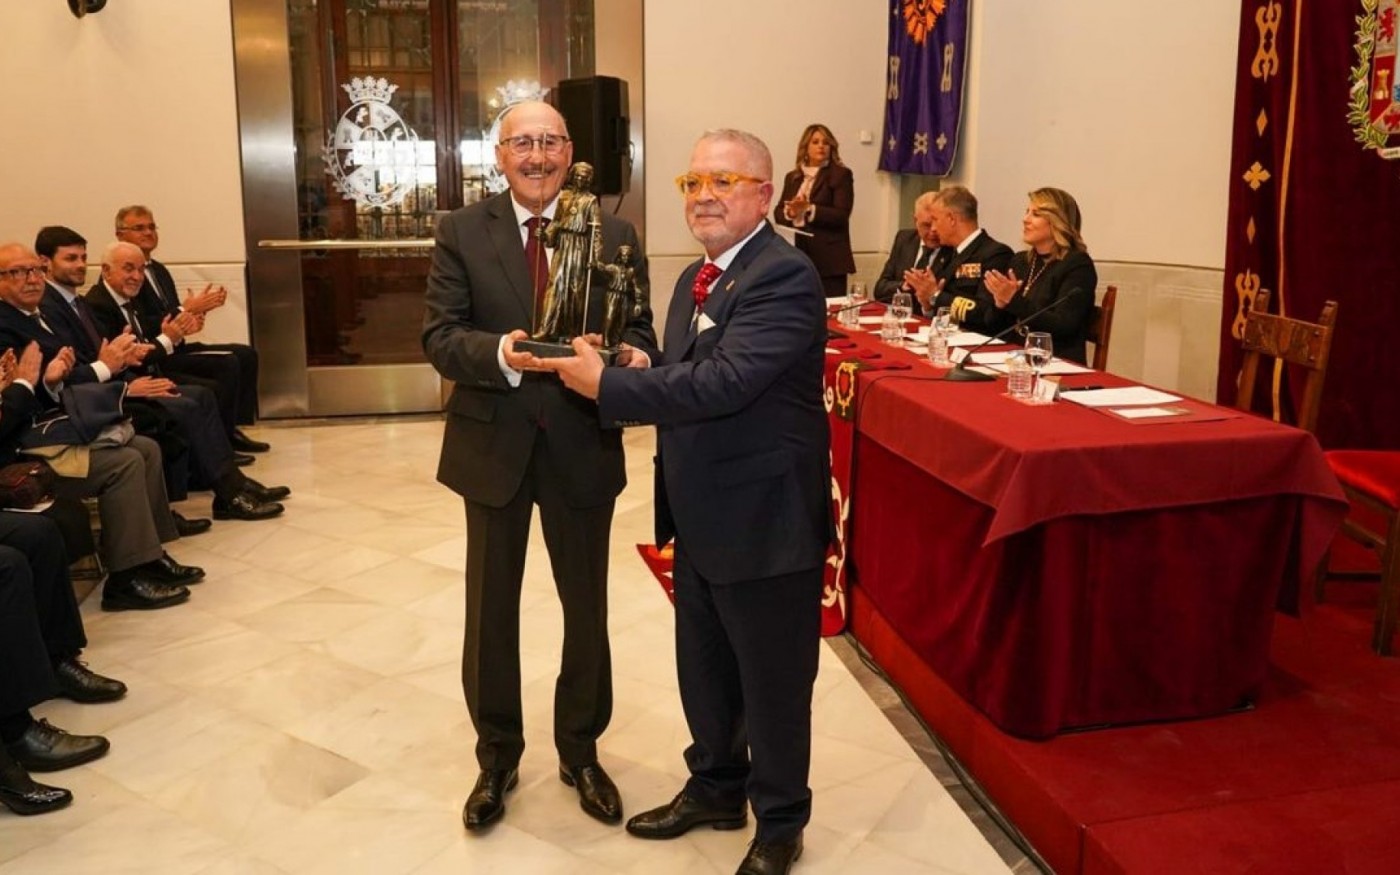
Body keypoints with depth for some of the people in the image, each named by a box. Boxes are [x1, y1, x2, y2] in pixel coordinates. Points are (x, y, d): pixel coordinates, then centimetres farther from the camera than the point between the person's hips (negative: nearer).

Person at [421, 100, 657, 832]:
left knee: (587, 606, 14)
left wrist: (632, 357, -27)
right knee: (490, 607, 13)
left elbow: (638, 330, -4)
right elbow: (439, 337, -9)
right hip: (493, 444, 0)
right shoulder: (461, 232, -3)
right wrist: (498, 354, -29)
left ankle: (580, 750, 36)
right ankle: (497, 753, 35)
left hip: (582, 445, 1)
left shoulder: (613, 234, 0)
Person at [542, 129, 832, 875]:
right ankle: (715, 788, 43)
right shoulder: (696, 278, 11)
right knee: (703, 672, 22)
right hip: (700, 517, 9)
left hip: (765, 518, -9)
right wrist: (643, 371, -6)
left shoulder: (785, 276, -19)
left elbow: (724, 382, -30)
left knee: (772, 683, 9)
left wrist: (607, 384, -23)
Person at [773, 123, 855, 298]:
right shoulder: (792, 177, 15)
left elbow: (841, 215, -9)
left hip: (829, 259, -4)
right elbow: (778, 214, 11)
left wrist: (809, 209, -19)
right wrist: (790, 212, -11)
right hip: (797, 257, 4)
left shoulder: (841, 175, 1)